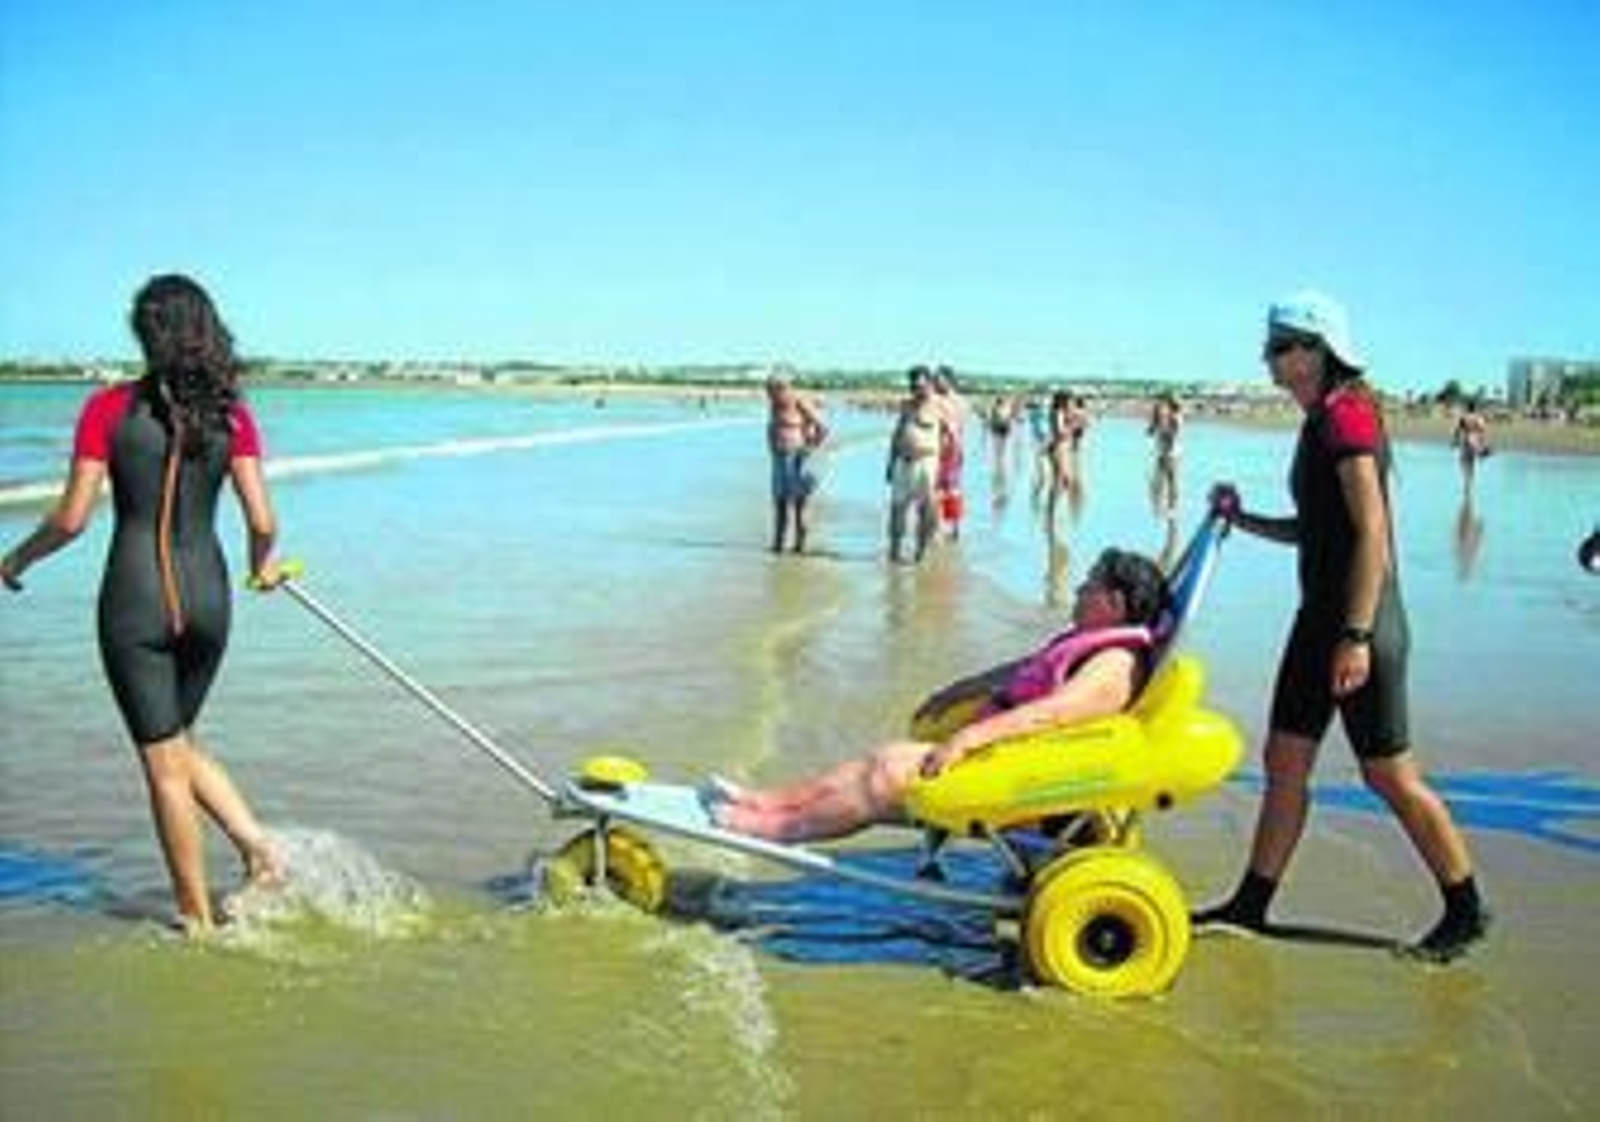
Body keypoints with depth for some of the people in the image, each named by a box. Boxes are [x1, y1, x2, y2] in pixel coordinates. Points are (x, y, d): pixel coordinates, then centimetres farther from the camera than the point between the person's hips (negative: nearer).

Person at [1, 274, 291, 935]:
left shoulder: (110, 409, -7)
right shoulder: (230, 413, 1)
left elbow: (72, 519, -8)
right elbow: (262, 523, -3)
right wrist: (263, 566, 18)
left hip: (135, 597, -3)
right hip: (206, 595, 4)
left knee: (165, 763, 8)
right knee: (179, 743, 25)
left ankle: (198, 918, 16)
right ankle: (259, 848, 9)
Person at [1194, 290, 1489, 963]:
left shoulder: (1348, 417, -16)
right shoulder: (1320, 422, 13)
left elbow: (1372, 533, -22)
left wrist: (1357, 636, -24)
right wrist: (1242, 520, 11)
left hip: (1362, 622, -10)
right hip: (1321, 615, 10)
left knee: (1390, 776, 0)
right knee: (1285, 762, 12)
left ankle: (1466, 911, 16)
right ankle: (1251, 906, 20)